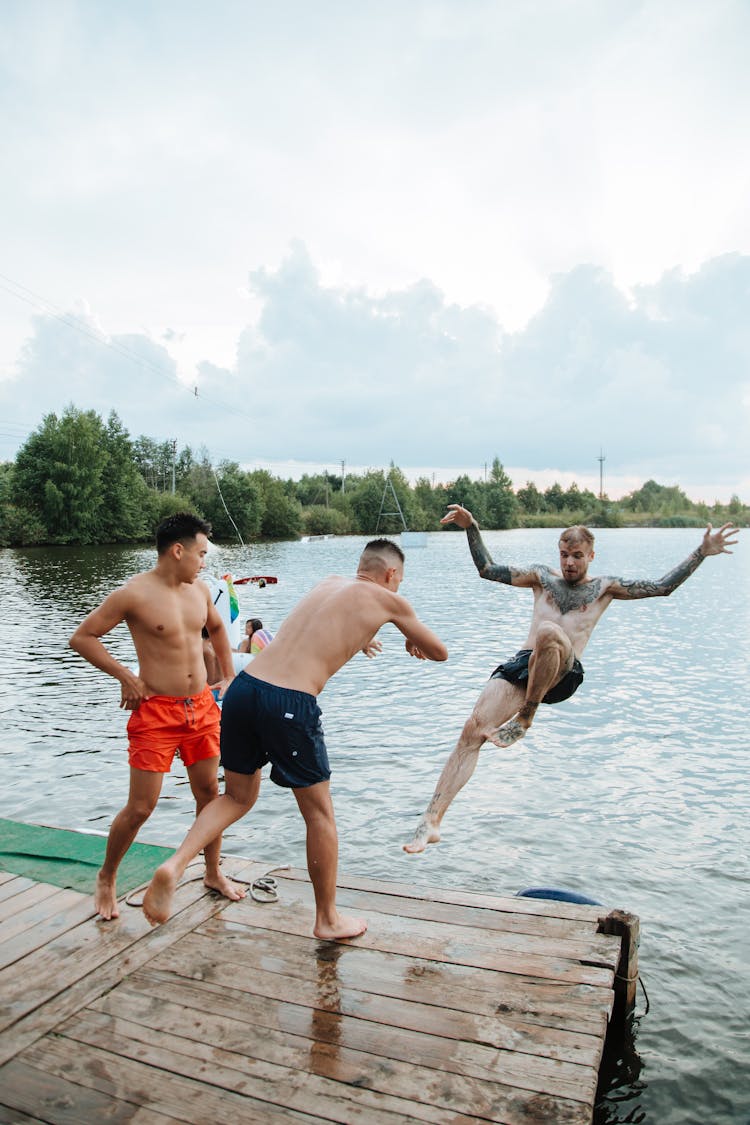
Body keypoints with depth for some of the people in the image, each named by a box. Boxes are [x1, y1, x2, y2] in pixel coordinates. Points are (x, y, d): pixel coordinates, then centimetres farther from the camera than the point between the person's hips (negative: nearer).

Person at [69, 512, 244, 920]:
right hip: (155, 711, -6)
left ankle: (213, 873, 31)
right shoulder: (135, 594, -13)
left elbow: (216, 628, 25)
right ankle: (106, 879, 26)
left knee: (209, 792, 12)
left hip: (201, 706, 6)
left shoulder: (199, 590, 5)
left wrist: (228, 676, 18)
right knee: (140, 807, 0)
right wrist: (125, 676, -12)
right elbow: (81, 637, -7)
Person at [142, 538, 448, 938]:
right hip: (290, 705, -6)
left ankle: (176, 863, 4)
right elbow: (440, 652, 19)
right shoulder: (388, 600, 6)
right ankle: (328, 919, 29)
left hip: (243, 686, 6)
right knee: (319, 812, 14)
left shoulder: (328, 582, 22)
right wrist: (414, 640, 39)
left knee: (238, 796, 25)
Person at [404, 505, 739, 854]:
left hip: (564, 674, -2)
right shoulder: (543, 577, 23)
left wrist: (701, 552, 10)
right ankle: (432, 820, -17)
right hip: (523, 666, 2)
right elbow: (489, 570, 19)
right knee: (473, 730, -18)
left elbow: (662, 587, 16)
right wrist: (471, 528, 11)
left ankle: (525, 719, -21)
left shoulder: (605, 588, 19)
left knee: (549, 632, -38)